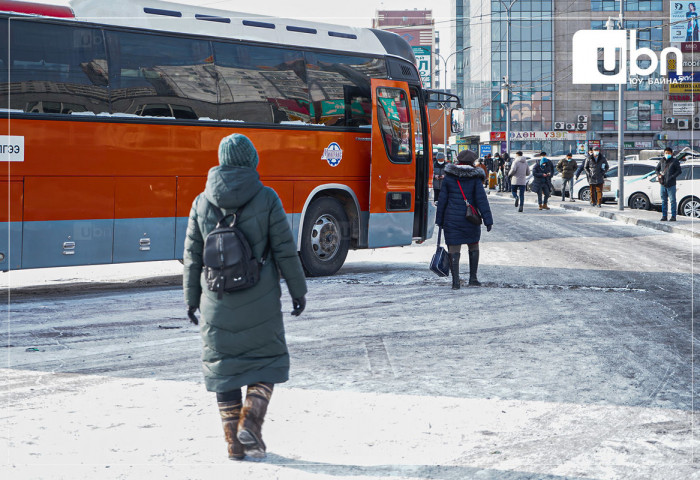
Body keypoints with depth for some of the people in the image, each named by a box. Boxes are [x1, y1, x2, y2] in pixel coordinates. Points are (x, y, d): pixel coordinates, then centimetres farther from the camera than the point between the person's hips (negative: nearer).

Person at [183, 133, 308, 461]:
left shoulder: (202, 202, 2)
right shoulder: (266, 199, -6)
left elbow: (192, 256, 5)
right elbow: (285, 250, -5)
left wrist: (191, 299, 14)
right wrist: (298, 290, 6)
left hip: (217, 301, 2)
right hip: (259, 301, -2)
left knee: (223, 365, 11)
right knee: (268, 359, 13)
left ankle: (234, 441, 10)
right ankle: (251, 420, -7)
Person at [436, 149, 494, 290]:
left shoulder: (449, 177, 1)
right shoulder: (475, 178, -4)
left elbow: (442, 200, 3)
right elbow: (481, 199, -8)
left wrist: (440, 220, 10)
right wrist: (488, 220, -6)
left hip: (452, 219, 0)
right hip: (470, 219, 0)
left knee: (454, 249, 2)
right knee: (473, 246, 19)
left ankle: (455, 281, -5)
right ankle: (473, 278, 20)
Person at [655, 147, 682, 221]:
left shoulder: (674, 161, -2)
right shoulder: (662, 161, 12)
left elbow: (679, 171, -4)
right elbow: (657, 169, 24)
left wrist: (672, 177, -14)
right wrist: (658, 175, 5)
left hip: (671, 184, -5)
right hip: (663, 184, 5)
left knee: (672, 200, -3)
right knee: (664, 201, 8)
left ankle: (673, 216, 1)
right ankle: (664, 216, 14)